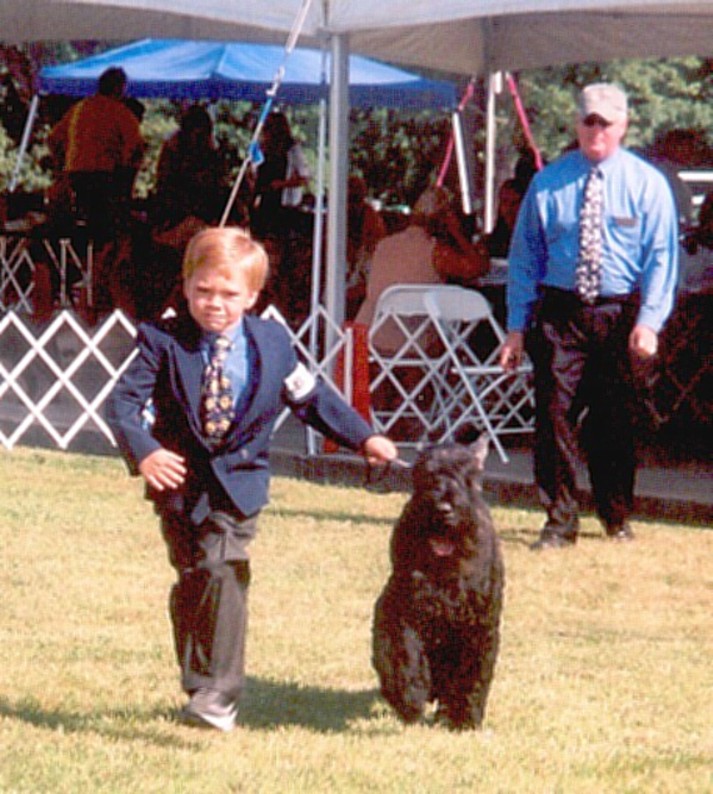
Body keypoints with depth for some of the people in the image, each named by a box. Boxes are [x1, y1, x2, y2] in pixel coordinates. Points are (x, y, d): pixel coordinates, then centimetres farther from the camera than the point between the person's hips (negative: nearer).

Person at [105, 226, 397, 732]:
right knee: (192, 580, 10)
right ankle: (200, 686, 25)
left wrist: (364, 438, 7)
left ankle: (218, 696, -17)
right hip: (179, 477, 1)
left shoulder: (272, 343, 0)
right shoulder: (163, 342, -6)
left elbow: (311, 398, 12)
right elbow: (125, 403, -14)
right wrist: (143, 452, -31)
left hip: (238, 480, -1)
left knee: (224, 572, -17)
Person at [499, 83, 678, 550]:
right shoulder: (548, 184, 8)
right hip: (561, 313, 1)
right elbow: (525, 256, 9)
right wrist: (518, 326, 3)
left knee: (616, 422, 7)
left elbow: (661, 258, -2)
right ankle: (560, 521, 0)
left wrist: (649, 321, -14)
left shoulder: (647, 184, 3)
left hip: (622, 315, -1)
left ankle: (617, 519, 23)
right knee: (555, 416, -7)